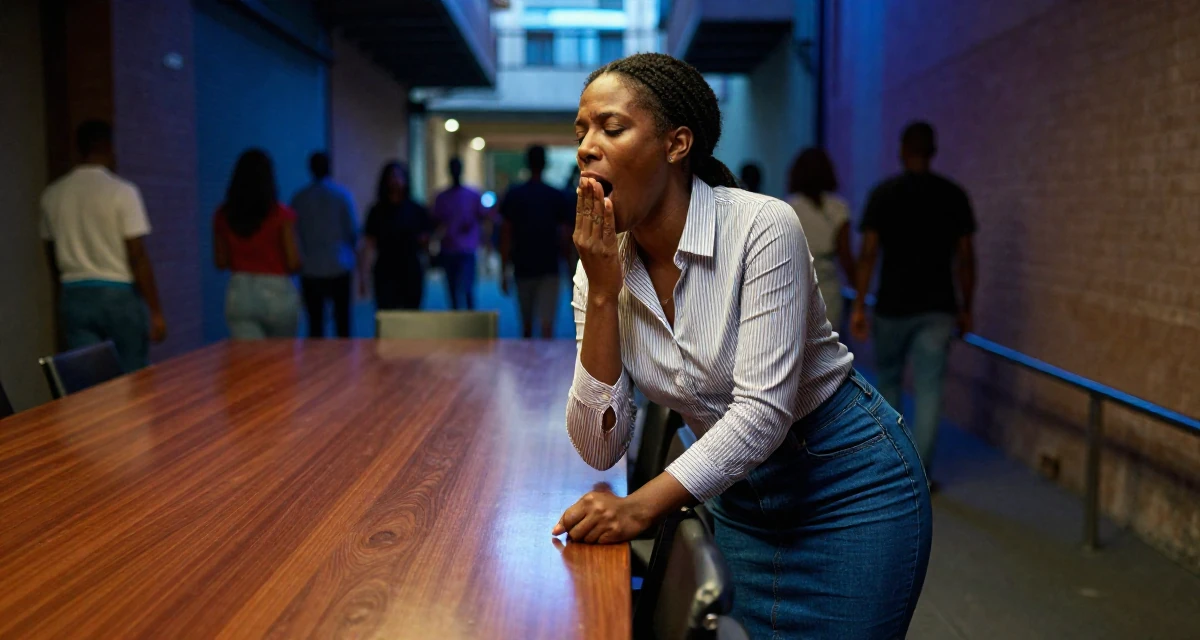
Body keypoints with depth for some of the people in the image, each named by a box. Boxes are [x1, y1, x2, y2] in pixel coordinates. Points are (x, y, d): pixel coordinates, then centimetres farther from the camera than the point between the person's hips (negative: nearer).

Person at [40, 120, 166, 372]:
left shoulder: (52, 195, 4)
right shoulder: (122, 191, -11)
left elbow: (52, 258, 13)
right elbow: (138, 257, -14)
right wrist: (156, 311, -11)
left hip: (74, 297, 5)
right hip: (120, 295, -4)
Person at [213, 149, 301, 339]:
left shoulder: (223, 215, 0)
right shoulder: (281, 214, -9)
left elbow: (220, 262, 6)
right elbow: (294, 263, -10)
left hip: (239, 293, 2)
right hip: (276, 292, -2)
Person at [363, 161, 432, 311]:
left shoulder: (417, 210, 5)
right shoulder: (378, 211, 6)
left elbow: (426, 240, 8)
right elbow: (370, 245, 3)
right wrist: (363, 271, -4)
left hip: (412, 273, 1)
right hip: (386, 274, -1)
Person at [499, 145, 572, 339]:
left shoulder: (513, 195, 1)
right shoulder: (558, 197, 0)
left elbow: (506, 236, 0)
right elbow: (564, 235, -1)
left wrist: (504, 272, 4)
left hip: (523, 268, 1)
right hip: (550, 268, -1)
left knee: (526, 324, 16)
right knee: (547, 324, -6)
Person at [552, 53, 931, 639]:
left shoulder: (762, 226, -22)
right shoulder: (602, 268, -8)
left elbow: (762, 411, -27)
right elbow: (598, 447, -14)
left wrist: (641, 506, -34)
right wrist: (601, 293, -22)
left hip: (849, 482, -4)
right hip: (735, 494, 5)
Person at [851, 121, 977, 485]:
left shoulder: (884, 193, -4)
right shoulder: (954, 195, 2)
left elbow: (868, 253, -9)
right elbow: (965, 257, 2)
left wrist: (859, 306, -5)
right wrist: (965, 308, 10)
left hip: (893, 305, -1)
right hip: (938, 308, 1)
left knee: (889, 379, 18)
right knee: (929, 389, 2)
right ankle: (920, 473, 0)